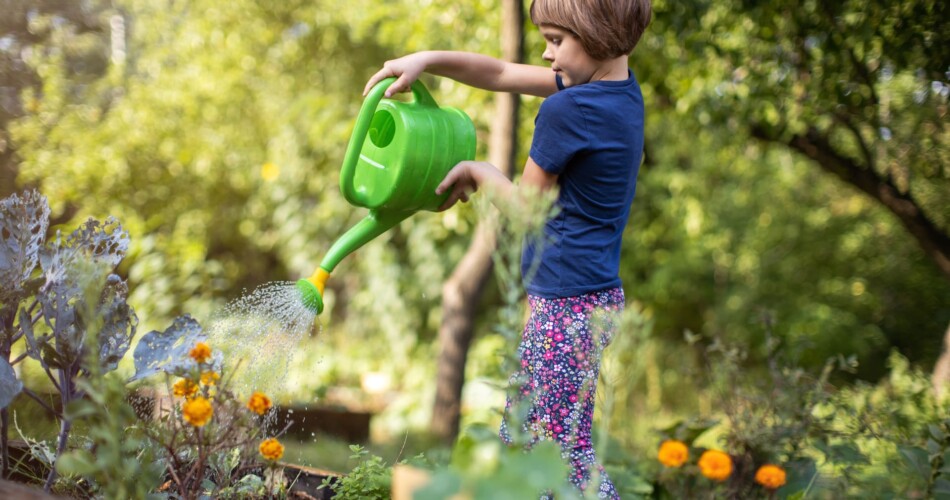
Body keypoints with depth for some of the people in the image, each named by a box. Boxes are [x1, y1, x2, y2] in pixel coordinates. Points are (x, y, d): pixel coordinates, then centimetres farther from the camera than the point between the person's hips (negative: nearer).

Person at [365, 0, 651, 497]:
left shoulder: (566, 110, -21)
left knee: (567, 451, -2)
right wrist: (426, 59, 5)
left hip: (564, 306, -10)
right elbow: (502, 74, 14)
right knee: (517, 440, 18)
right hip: (596, 294, 10)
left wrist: (477, 172, 9)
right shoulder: (622, 90, 7)